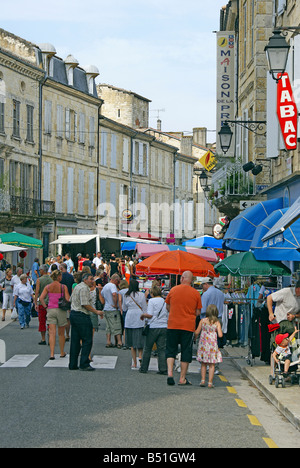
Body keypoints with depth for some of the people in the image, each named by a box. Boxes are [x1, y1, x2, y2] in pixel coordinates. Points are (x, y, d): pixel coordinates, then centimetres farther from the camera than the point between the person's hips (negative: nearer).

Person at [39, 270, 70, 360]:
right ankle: (62, 353, 24)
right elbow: (68, 299, -11)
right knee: (61, 333, 13)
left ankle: (52, 354, -12)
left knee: (52, 333, -2)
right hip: (61, 310, -2)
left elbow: (41, 298, -6)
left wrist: (46, 307, 3)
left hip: (51, 310, 2)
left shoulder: (48, 287, 1)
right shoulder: (63, 287, -7)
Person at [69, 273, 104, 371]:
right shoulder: (84, 288, -12)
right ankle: (84, 364, -8)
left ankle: (72, 365, 12)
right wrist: (96, 312, -13)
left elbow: (71, 300, 24)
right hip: (82, 316, -10)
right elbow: (85, 304, -19)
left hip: (73, 314, 10)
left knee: (75, 341, 11)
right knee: (87, 340, -6)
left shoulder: (77, 287, 18)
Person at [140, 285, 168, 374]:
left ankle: (144, 368, 14)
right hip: (164, 327, 4)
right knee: (162, 349, 4)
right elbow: (168, 316, 10)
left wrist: (143, 315, 6)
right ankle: (163, 369, -4)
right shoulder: (165, 302, 9)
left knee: (147, 348, 8)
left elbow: (150, 315, -12)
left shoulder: (151, 301, -5)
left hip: (153, 327, -4)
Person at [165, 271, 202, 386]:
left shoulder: (173, 290, 0)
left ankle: (170, 373, -8)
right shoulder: (196, 293, -1)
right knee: (186, 352, 6)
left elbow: (168, 307, 11)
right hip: (188, 326, -1)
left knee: (171, 350, 10)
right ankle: (182, 378, 8)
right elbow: (197, 312, 3)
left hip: (172, 324, 1)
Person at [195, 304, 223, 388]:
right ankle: (210, 382, 1)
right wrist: (220, 330, 12)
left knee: (203, 363, 14)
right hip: (212, 345, -1)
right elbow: (220, 335, -10)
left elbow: (197, 332, 1)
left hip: (203, 344, 1)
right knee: (212, 364, 4)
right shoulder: (217, 322, -4)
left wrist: (195, 337, 21)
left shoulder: (203, 321, -1)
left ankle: (203, 380, 9)